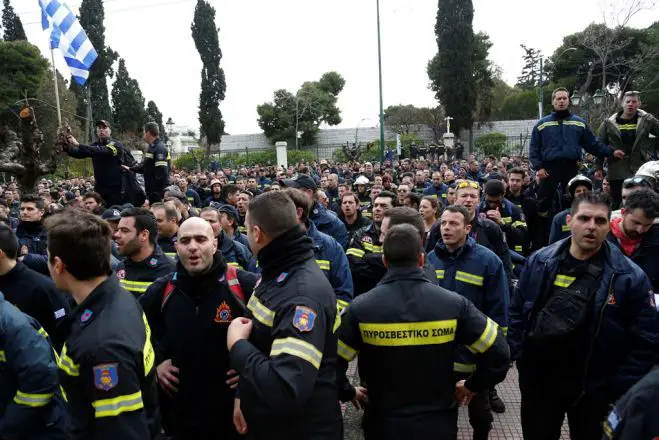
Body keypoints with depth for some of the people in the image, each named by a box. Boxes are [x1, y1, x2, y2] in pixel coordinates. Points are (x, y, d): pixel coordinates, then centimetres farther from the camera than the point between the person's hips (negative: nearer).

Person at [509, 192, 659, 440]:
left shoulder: (630, 277, -12)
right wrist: (517, 354, -1)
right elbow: (517, 311, 4)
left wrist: (620, 390, -11)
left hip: (593, 390, -2)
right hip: (536, 380, 2)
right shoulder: (539, 261, -5)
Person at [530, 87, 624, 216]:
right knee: (543, 202, -1)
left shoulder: (580, 123, 13)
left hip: (571, 168, 2)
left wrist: (611, 152, 0)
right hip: (549, 168, -2)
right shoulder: (542, 124, 8)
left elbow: (593, 144, 12)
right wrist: (538, 167, -8)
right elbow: (534, 148, 4)